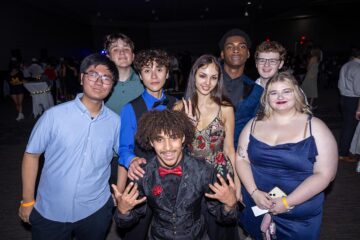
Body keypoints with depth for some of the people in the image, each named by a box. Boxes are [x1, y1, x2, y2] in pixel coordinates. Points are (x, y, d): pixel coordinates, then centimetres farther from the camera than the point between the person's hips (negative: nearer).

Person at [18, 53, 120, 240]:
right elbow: (32, 155, -5)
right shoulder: (54, 115, -14)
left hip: (96, 211, 2)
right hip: (50, 213, -1)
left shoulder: (115, 121, -8)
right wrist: (27, 202, -1)